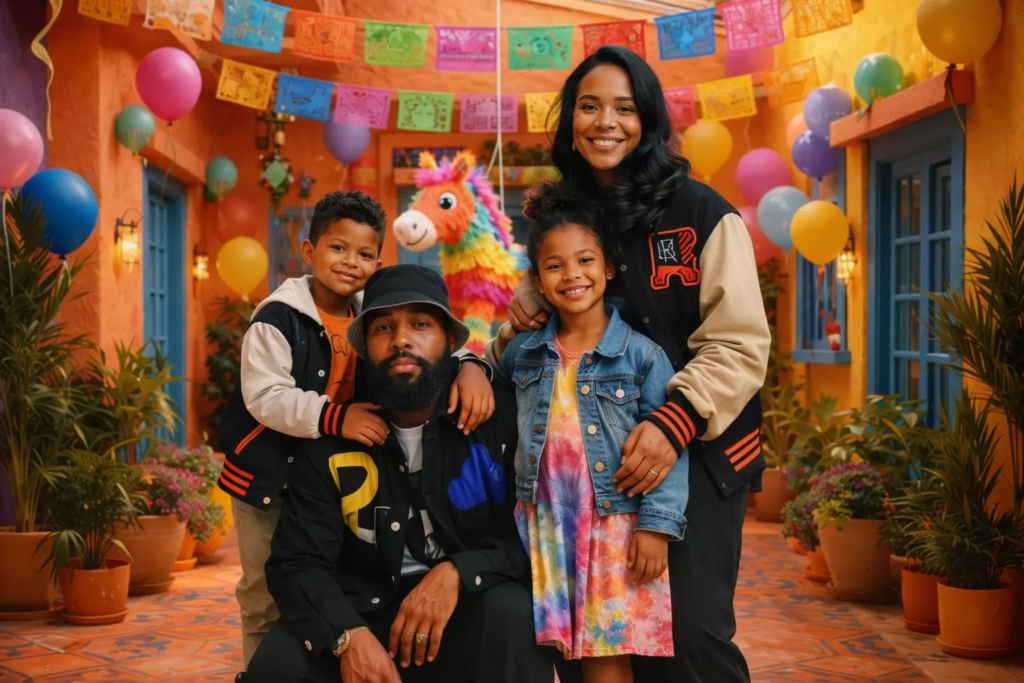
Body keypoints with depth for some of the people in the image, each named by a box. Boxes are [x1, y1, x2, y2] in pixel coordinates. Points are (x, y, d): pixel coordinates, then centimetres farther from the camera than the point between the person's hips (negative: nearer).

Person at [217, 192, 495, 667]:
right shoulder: (279, 318, -18)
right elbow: (265, 397, -25)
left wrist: (469, 366, -29)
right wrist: (334, 417, -38)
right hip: (269, 475, -4)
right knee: (268, 598, 8)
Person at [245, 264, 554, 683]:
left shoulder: (500, 417, -8)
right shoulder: (333, 439, -2)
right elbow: (296, 563, -6)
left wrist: (457, 573, -27)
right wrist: (348, 634, -25)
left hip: (472, 612, -1)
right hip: (367, 613, 1)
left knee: (509, 612, -33)